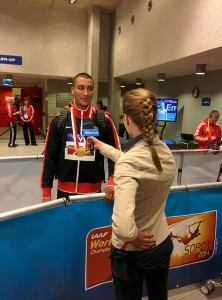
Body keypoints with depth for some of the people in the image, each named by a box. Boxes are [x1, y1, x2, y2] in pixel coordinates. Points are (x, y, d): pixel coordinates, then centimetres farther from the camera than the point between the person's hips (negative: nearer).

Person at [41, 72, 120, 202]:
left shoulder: (104, 121, -6)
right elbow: (50, 158, -1)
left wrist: (112, 183, -17)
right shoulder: (59, 120, -4)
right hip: (65, 190, 1)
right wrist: (46, 193, -1)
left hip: (93, 191, 0)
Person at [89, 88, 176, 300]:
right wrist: (103, 147, 21)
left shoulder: (129, 161, -30)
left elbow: (122, 224, -42)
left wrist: (132, 236, -20)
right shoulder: (166, 152, -9)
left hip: (132, 253, -6)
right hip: (163, 244, 6)